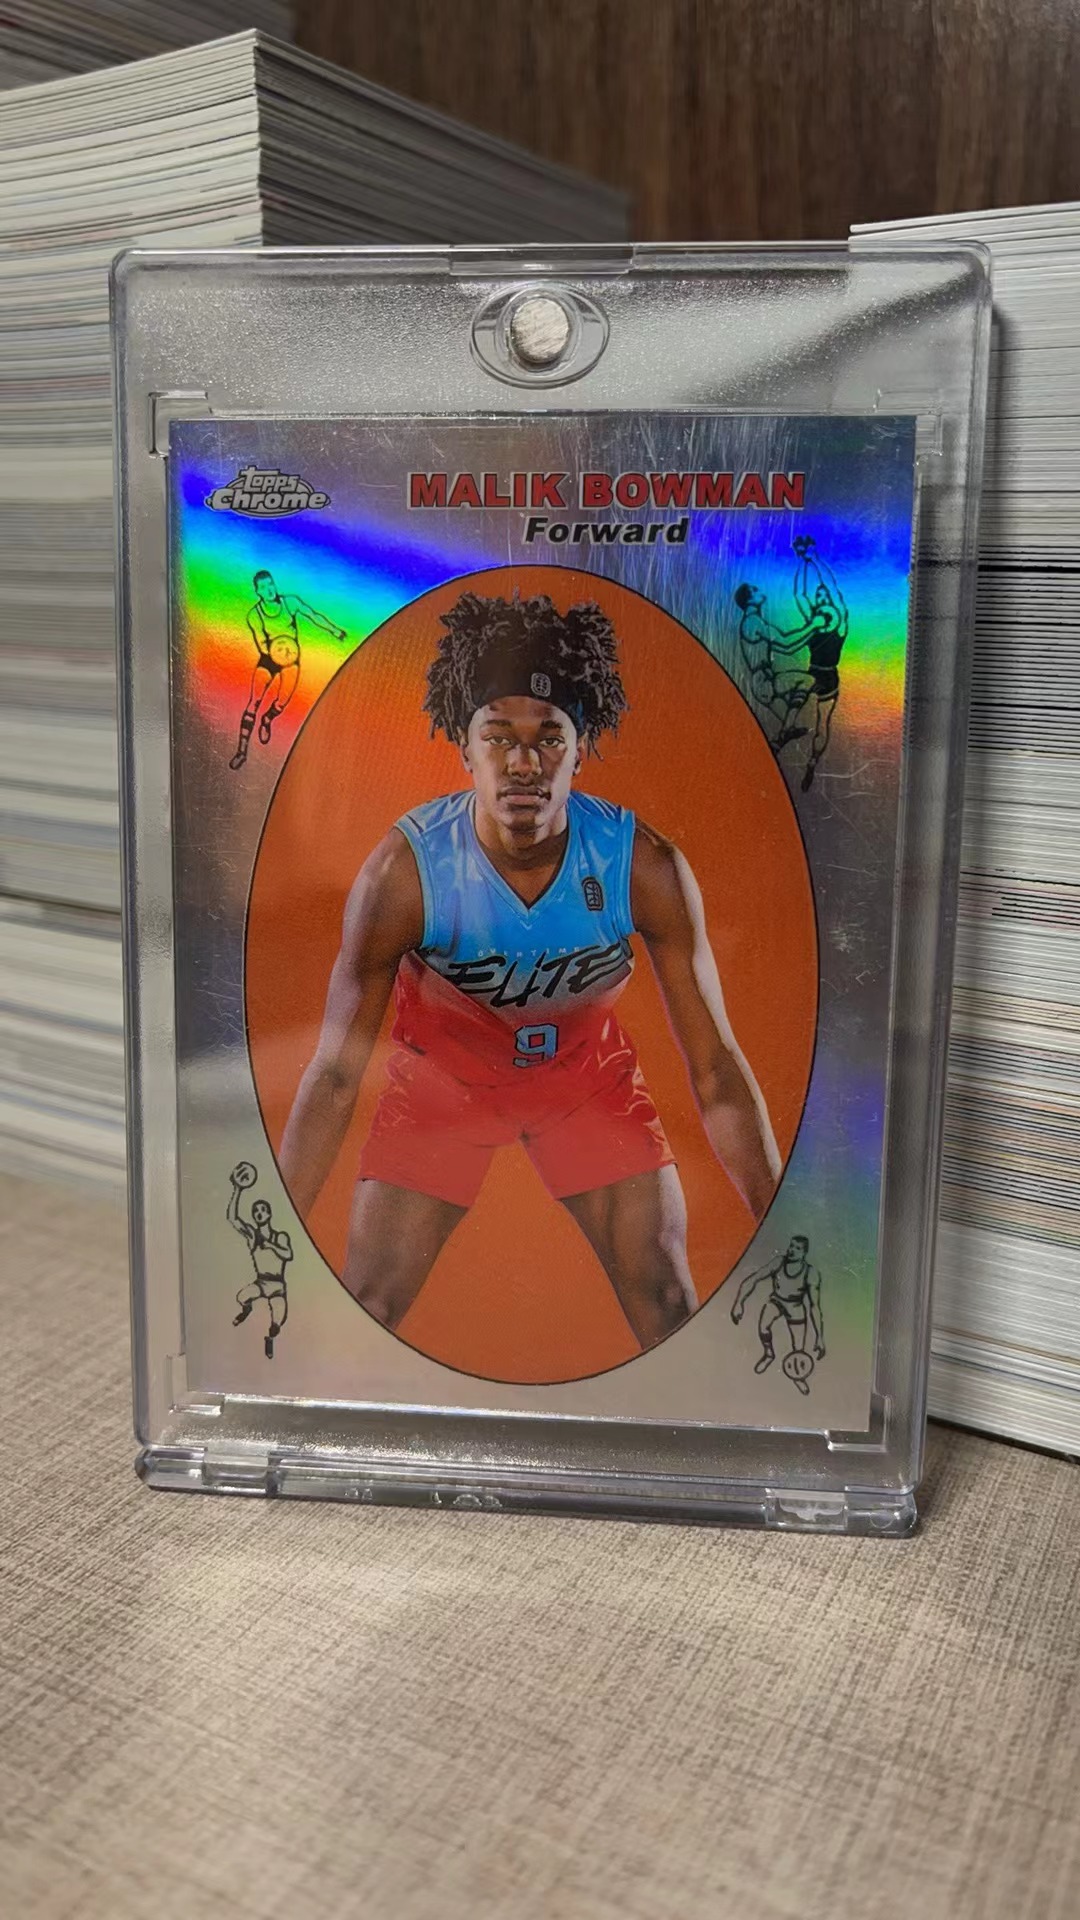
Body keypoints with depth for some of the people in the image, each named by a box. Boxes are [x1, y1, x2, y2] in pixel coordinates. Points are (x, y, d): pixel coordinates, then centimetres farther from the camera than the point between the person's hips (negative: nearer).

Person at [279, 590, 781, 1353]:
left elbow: (716, 1067, -21)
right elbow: (336, 1075, -24)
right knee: (363, 1305, -4)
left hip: (587, 1062, 1)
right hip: (443, 1066, 0)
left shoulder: (645, 866, -29)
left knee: (669, 1300, -4)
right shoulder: (405, 872, -31)